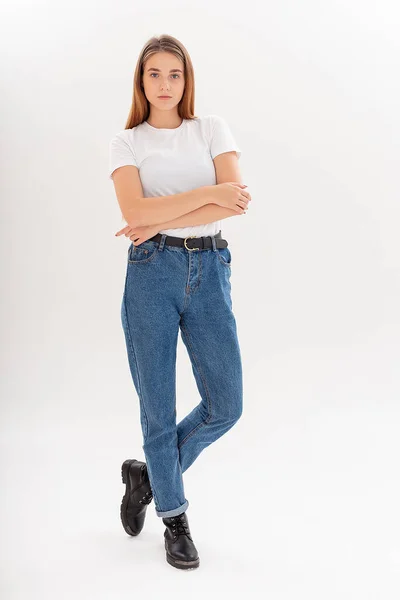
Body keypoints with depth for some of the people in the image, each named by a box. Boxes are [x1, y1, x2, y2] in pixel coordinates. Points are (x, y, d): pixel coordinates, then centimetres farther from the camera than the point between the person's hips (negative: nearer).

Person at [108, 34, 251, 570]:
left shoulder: (213, 129, 10)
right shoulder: (126, 142, 6)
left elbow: (237, 202, -6)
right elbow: (135, 211, -12)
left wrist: (160, 221, -11)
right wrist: (208, 194, -14)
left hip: (209, 270, 2)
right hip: (151, 273, -2)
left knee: (225, 406, 2)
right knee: (158, 407, 5)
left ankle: (147, 474, 28)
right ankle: (174, 519, 25)